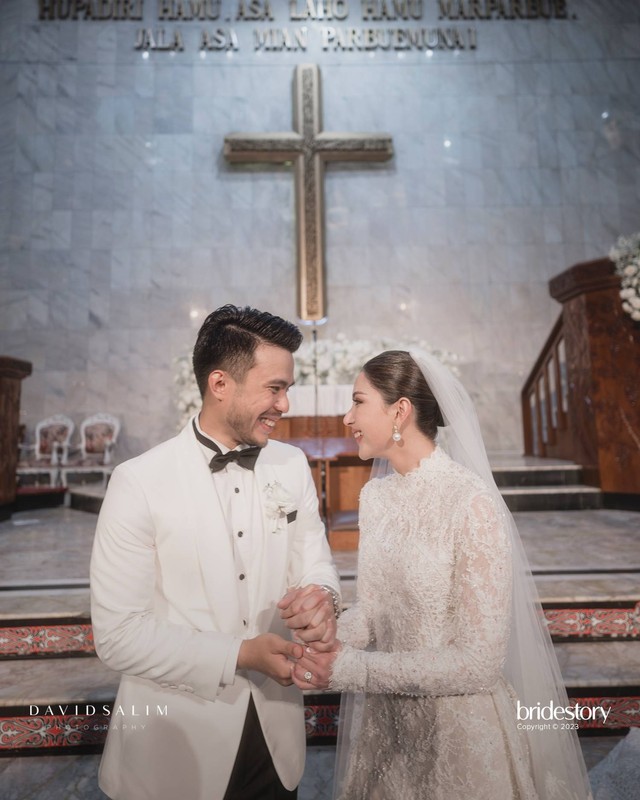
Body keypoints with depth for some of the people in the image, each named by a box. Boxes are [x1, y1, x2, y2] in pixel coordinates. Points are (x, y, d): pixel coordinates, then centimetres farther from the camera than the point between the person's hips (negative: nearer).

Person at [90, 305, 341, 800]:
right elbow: (118, 634, -16)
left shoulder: (293, 466, -5)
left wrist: (321, 598, -22)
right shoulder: (140, 482, -18)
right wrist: (241, 655, -22)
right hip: (176, 743, -3)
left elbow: (316, 563, 0)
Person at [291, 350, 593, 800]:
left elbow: (479, 662, -22)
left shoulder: (472, 502, -25)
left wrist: (350, 669, -24)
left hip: (458, 725, -5)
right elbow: (373, 608, 3)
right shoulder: (375, 495, -3)